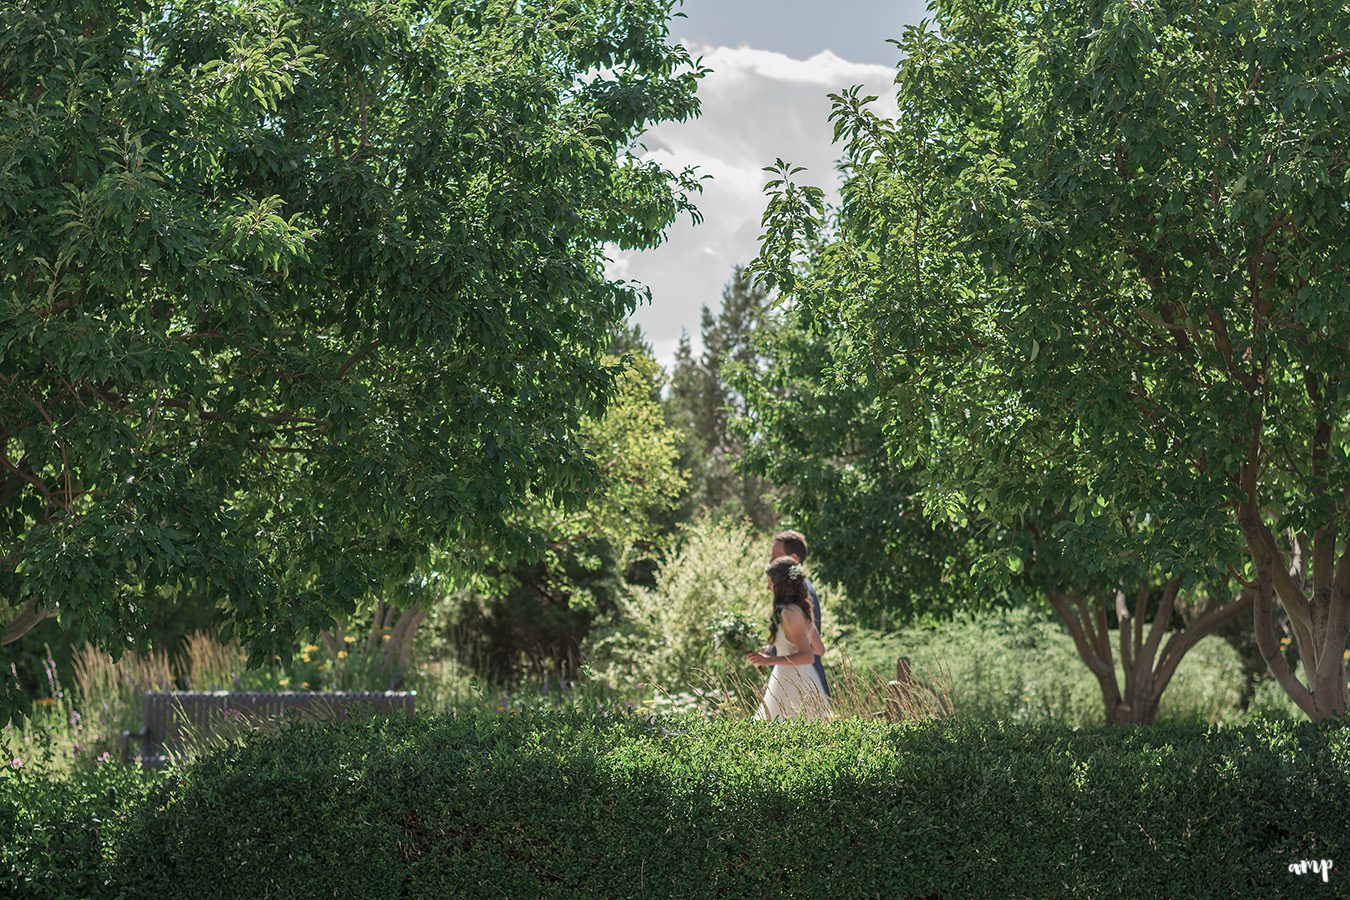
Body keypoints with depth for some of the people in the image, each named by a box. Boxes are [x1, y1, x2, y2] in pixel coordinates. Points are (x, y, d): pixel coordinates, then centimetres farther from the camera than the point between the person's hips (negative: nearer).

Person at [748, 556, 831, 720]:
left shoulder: (790, 613, -17)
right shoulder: (803, 609, 10)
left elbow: (808, 656, -23)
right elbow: (819, 649, 19)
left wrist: (769, 660, -23)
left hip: (792, 685, -10)